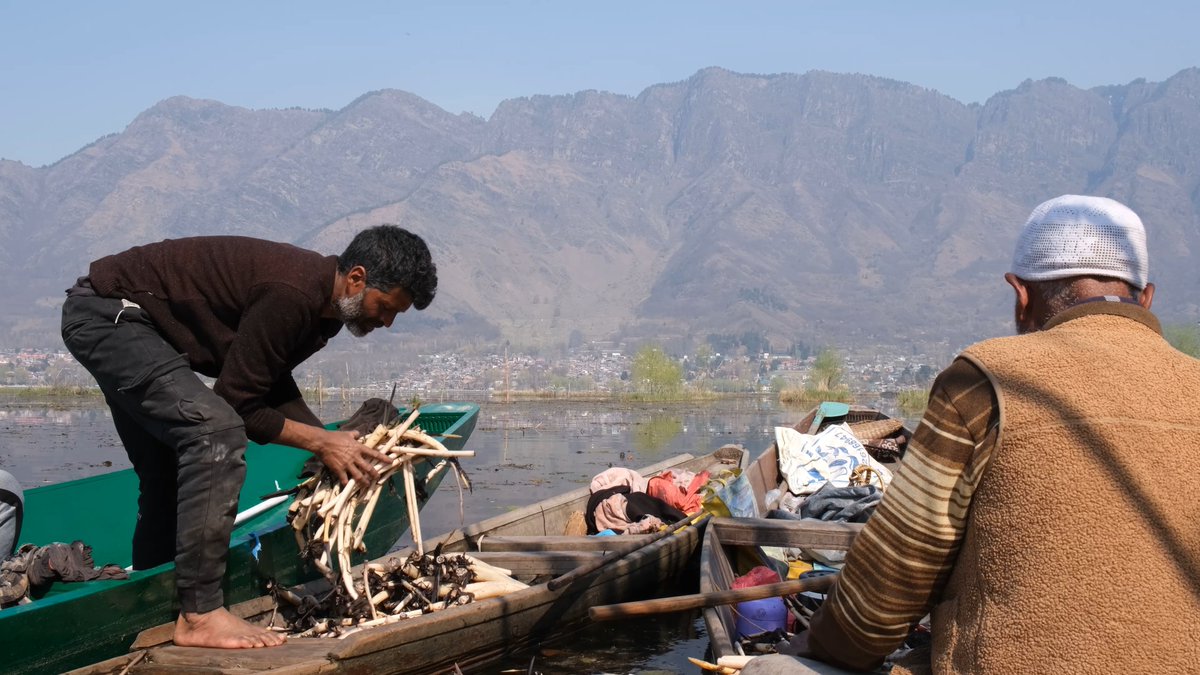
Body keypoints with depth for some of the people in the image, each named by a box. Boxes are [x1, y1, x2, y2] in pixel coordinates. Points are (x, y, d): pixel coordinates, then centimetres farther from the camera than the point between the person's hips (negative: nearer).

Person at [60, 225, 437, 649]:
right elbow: (238, 403, -24)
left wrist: (337, 445, -2)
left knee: (169, 480, 16)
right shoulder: (292, 295, -29)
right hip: (107, 313, -11)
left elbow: (274, 386, 9)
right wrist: (321, 442, -16)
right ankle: (199, 616, -23)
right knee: (216, 433, -25)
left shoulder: (323, 301, 1)